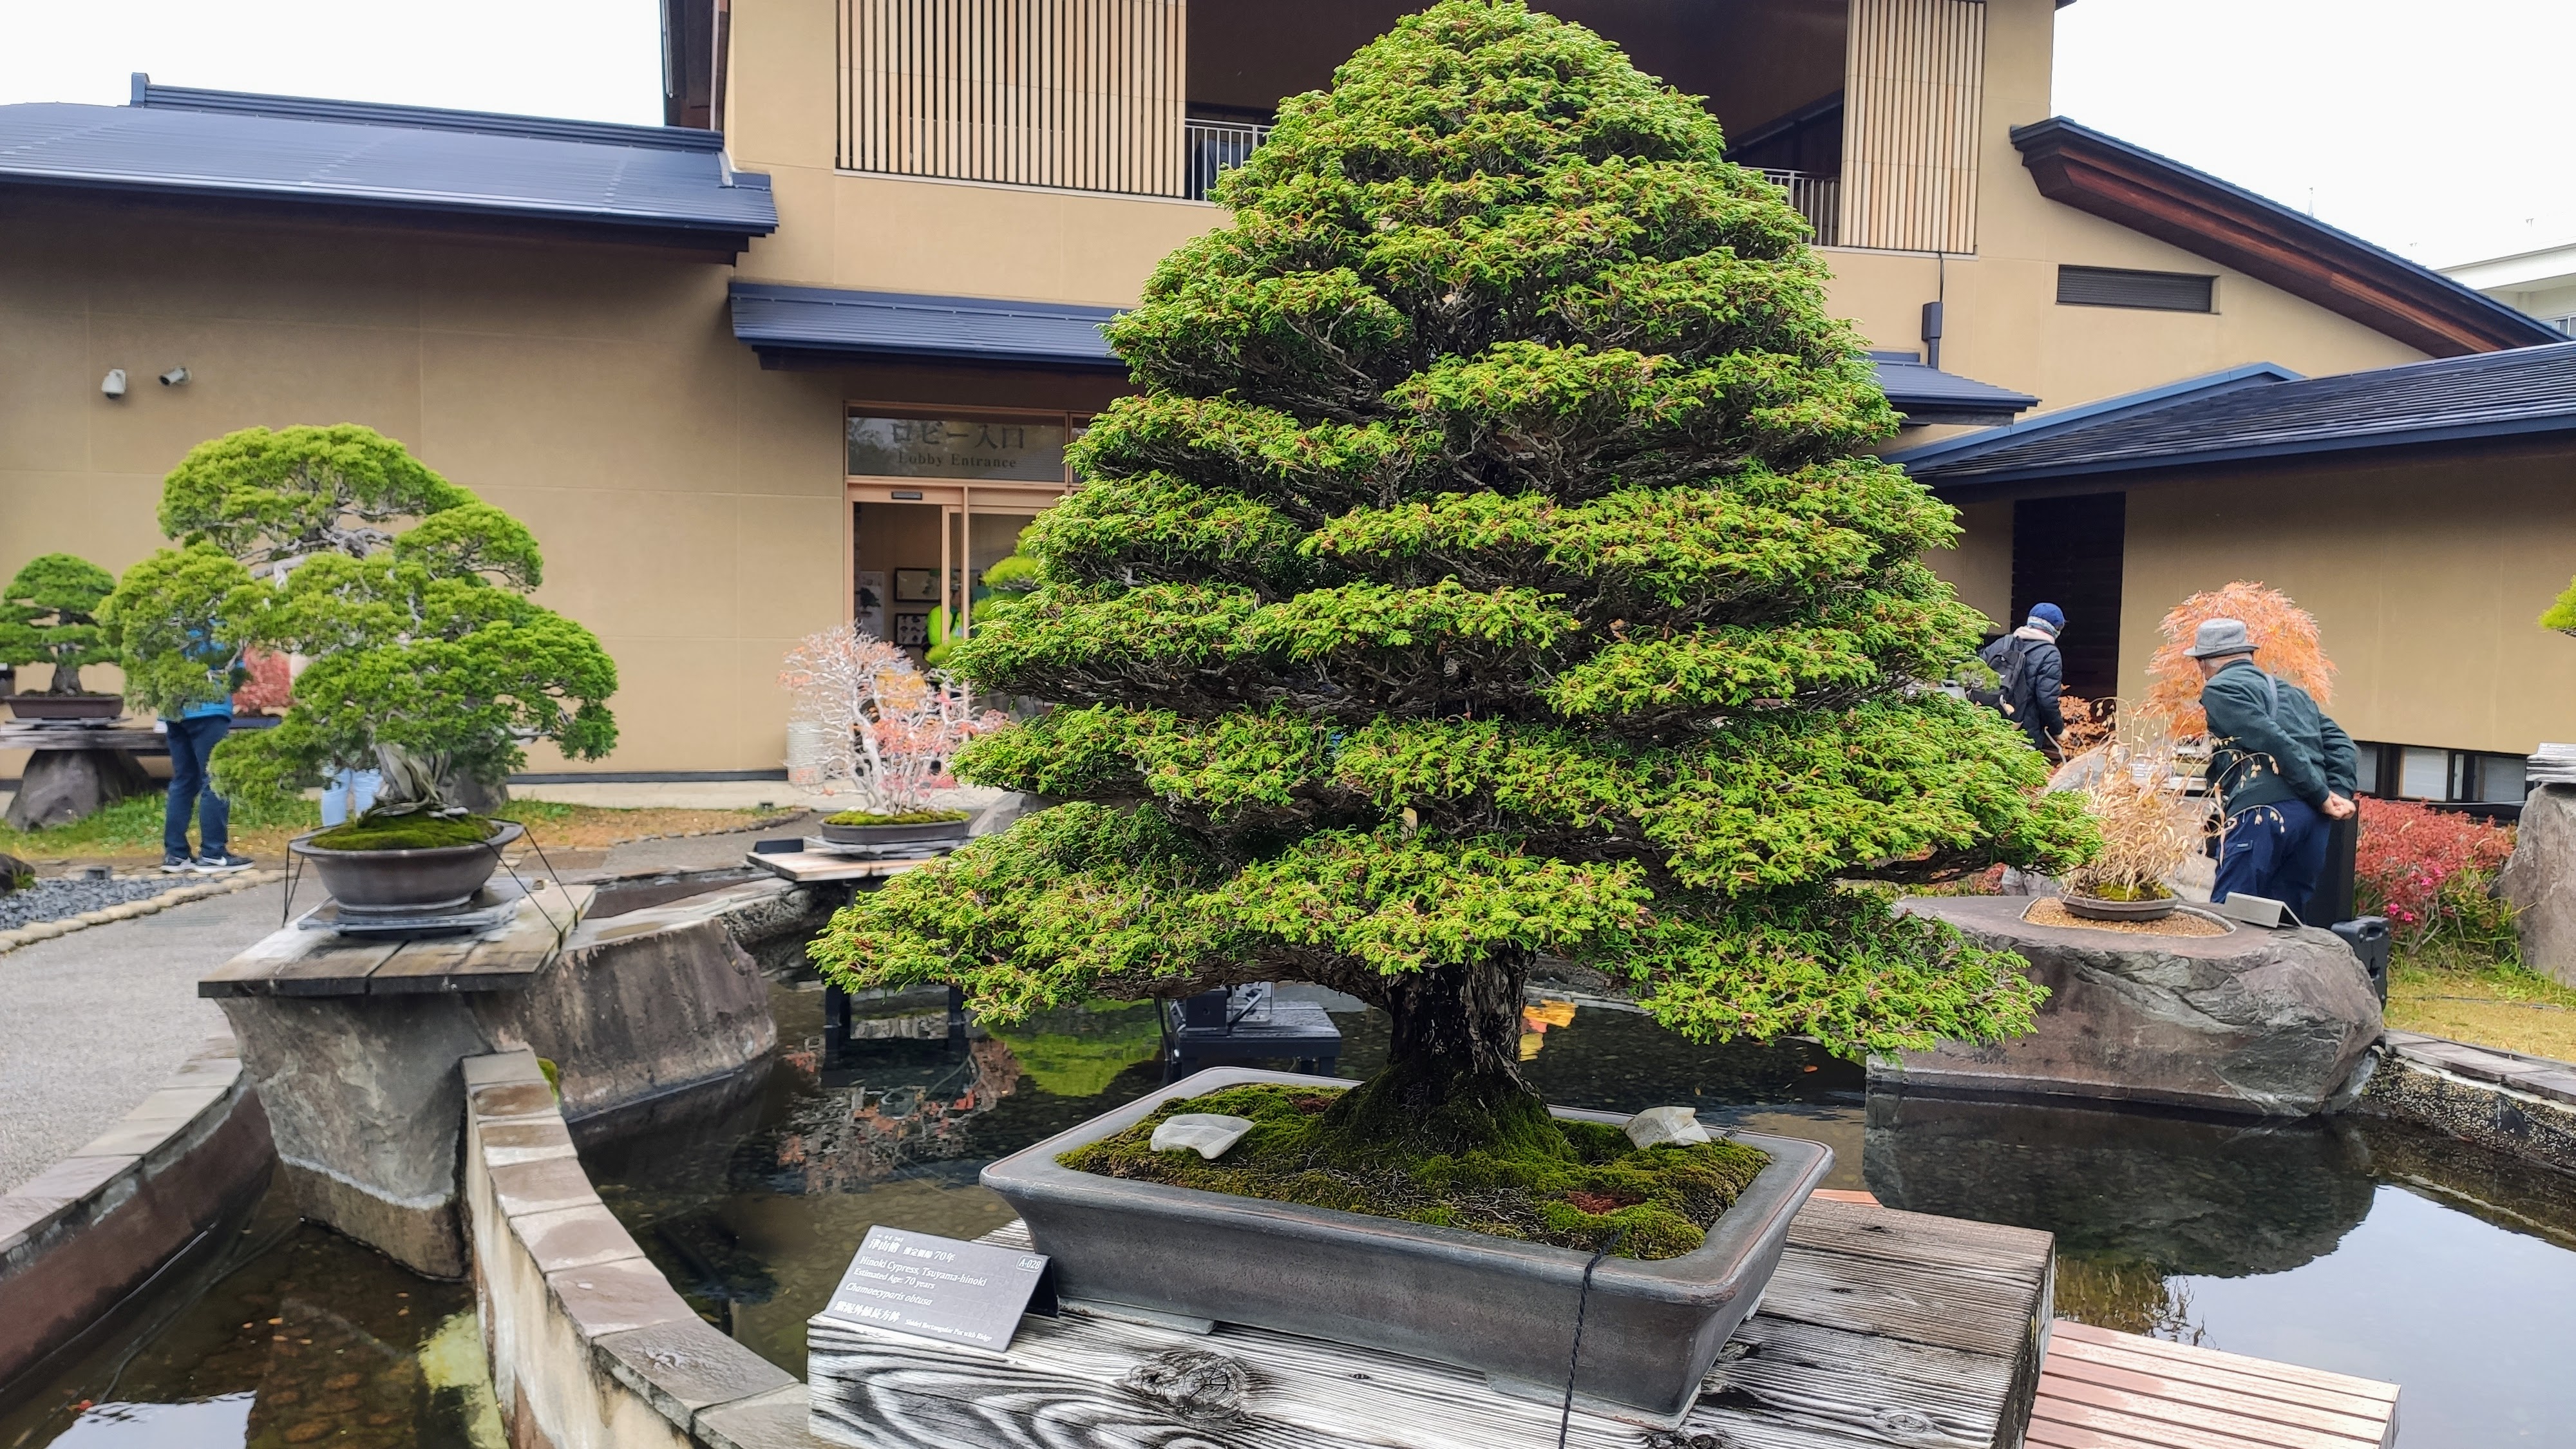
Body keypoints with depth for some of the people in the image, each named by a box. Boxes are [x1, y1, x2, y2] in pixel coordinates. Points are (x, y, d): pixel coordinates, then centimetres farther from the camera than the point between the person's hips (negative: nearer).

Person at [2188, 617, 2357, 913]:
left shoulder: (2219, 688, 4)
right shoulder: (2293, 693, 29)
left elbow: (2273, 742, -8)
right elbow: (2340, 745, 20)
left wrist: (2323, 796, -5)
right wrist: (2339, 795, 7)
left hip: (2262, 813, -8)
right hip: (2314, 818, 8)